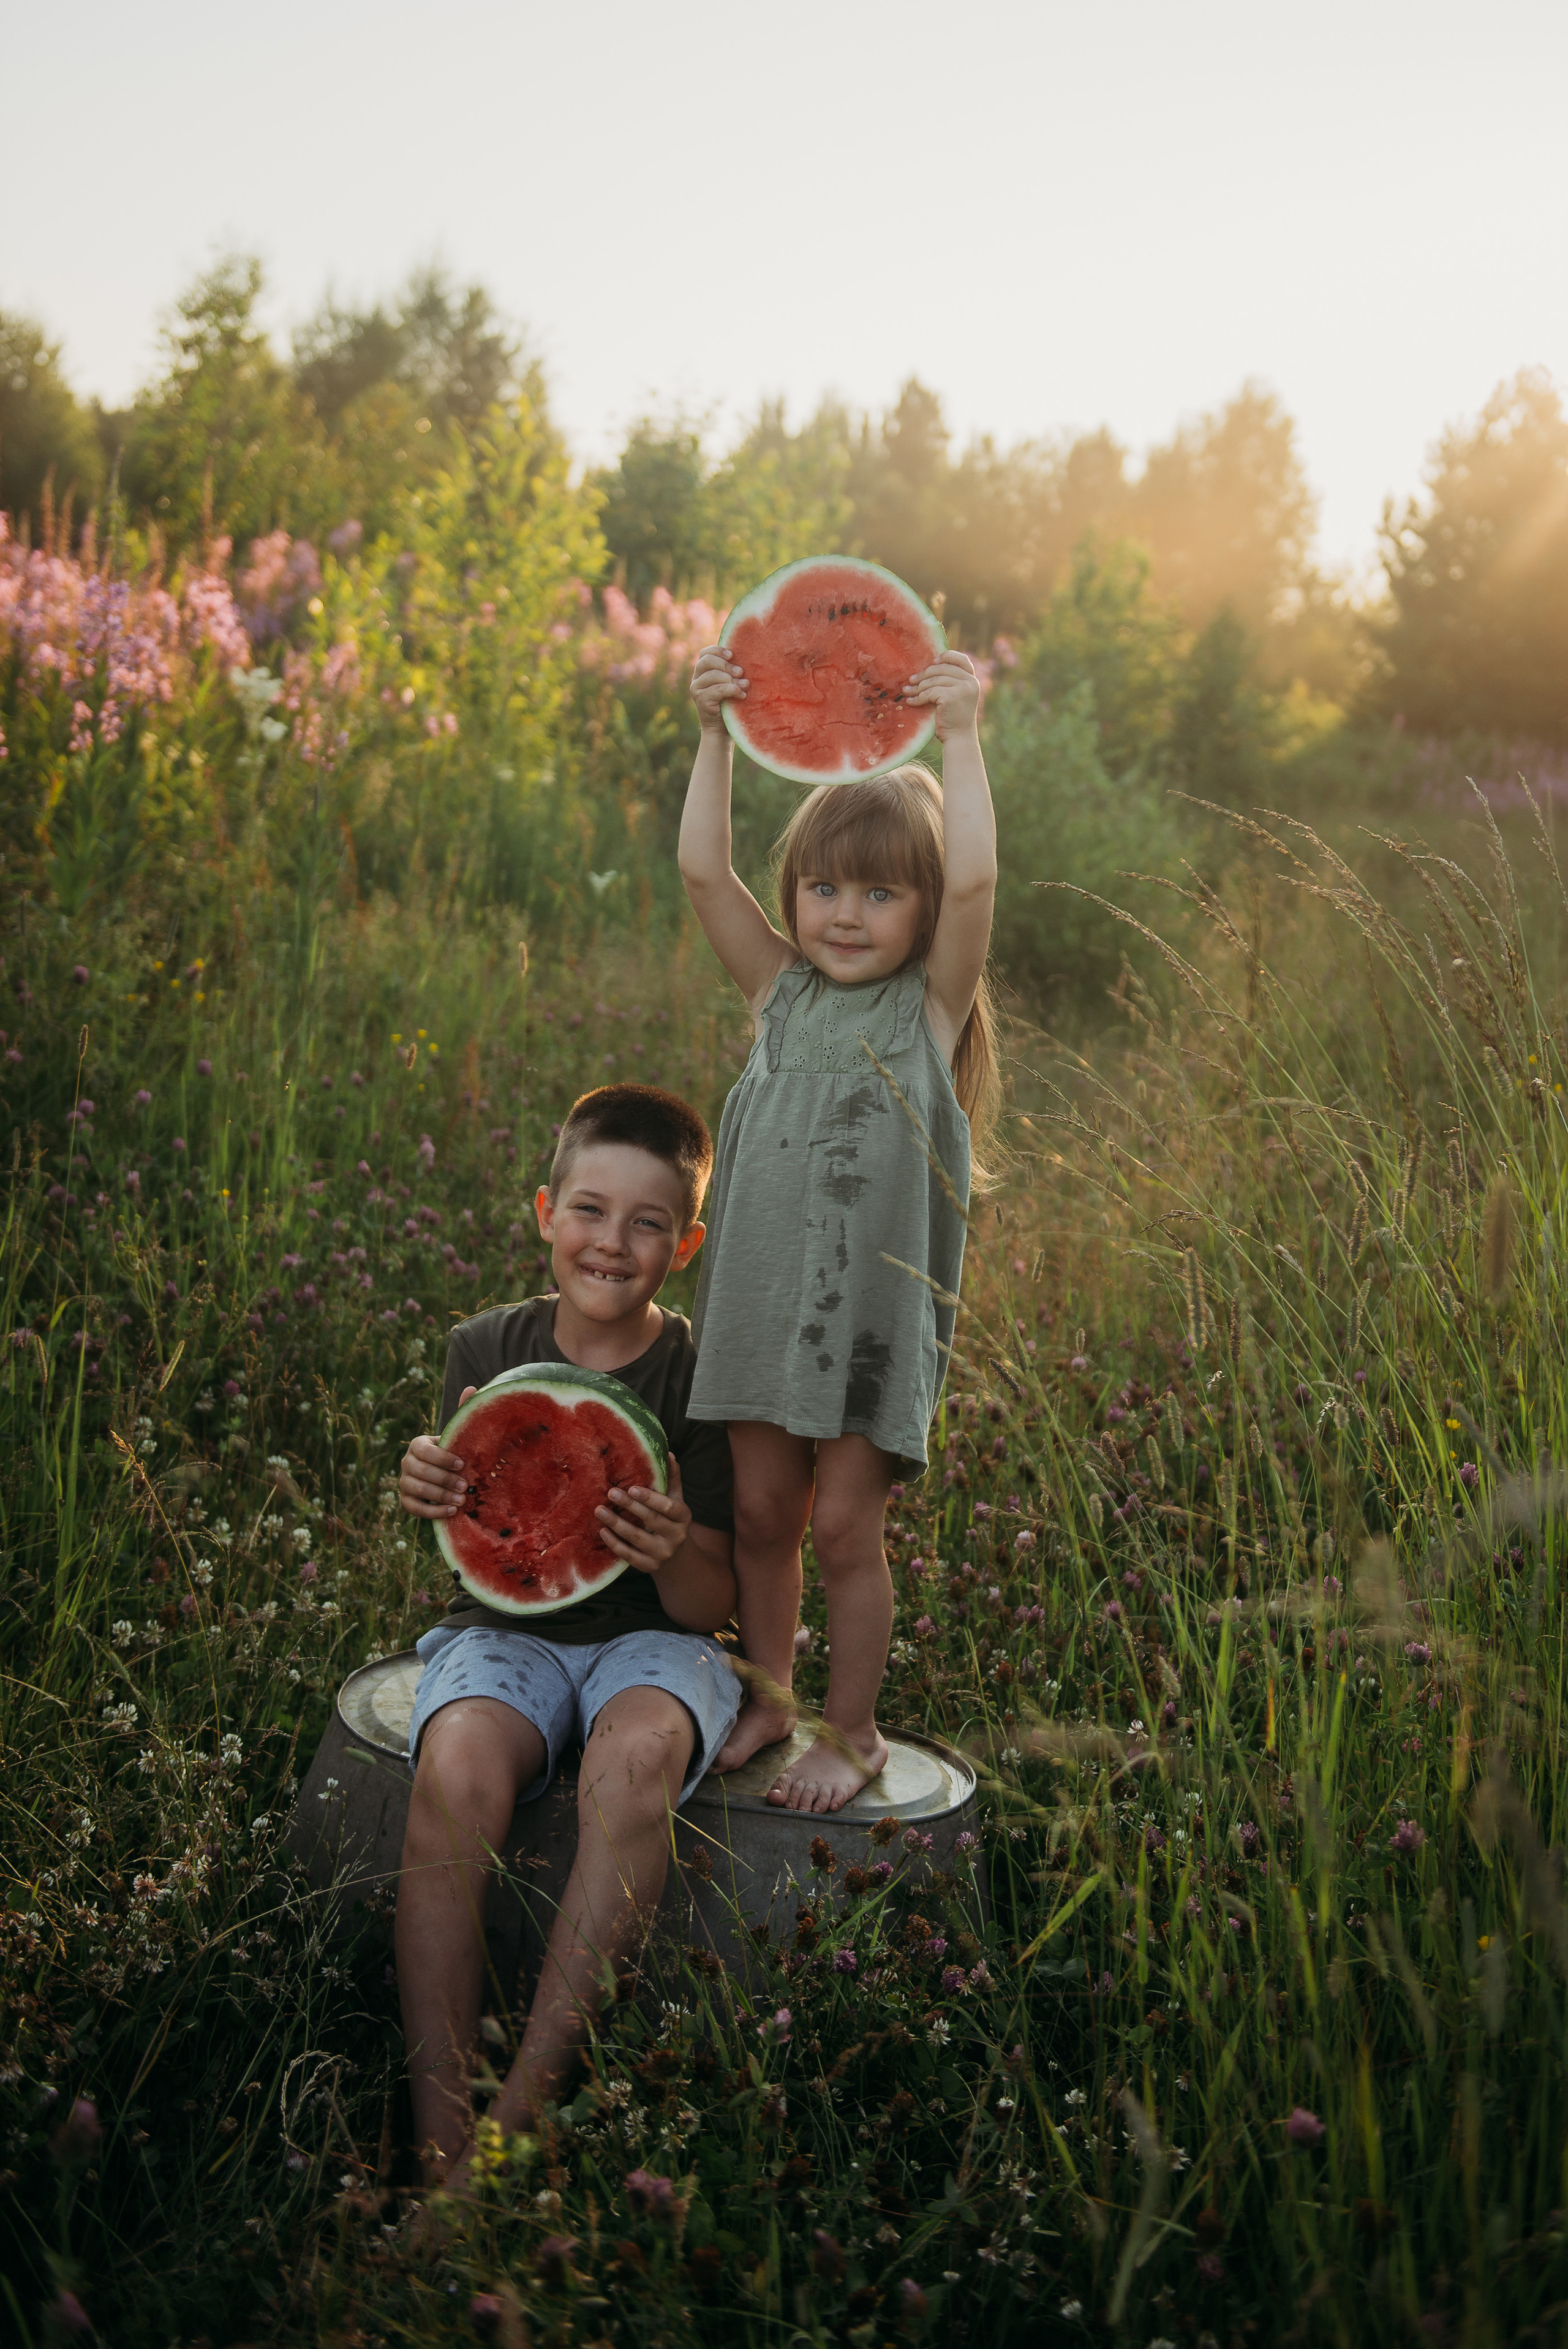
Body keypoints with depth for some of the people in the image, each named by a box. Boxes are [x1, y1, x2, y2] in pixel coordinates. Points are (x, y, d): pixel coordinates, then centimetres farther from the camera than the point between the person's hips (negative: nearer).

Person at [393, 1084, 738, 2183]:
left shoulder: (703, 1379, -4)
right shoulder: (486, 1350, 3)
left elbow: (713, 1608, -3)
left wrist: (674, 1558, -27)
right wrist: (434, 1496, -11)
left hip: (653, 1640, -1)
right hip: (505, 1630, 1)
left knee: (636, 1757, -37)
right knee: (456, 1770, -33)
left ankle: (524, 2107, -28)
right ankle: (440, 2144, -26)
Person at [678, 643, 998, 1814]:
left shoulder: (930, 1006, -3)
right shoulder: (781, 992, 6)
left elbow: (973, 881, -18)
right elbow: (703, 871, -2)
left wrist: (960, 737, -16)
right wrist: (717, 735, -7)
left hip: (877, 1312, -4)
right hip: (763, 1302, 4)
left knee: (844, 1525, 2)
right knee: (761, 1509, 12)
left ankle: (853, 1730, 21)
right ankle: (768, 1692, 33)